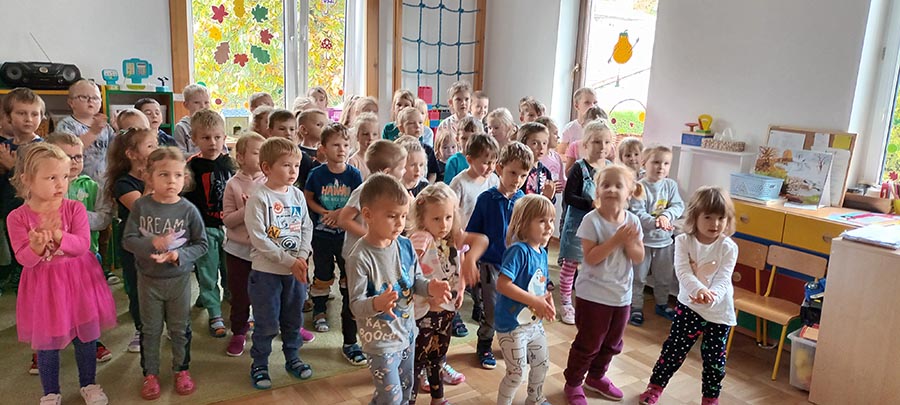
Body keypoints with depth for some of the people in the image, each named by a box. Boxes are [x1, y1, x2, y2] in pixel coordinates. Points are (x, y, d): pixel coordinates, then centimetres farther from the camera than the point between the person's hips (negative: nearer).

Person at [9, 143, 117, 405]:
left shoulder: (75, 208, -9)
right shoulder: (17, 217, -10)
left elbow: (82, 245, -17)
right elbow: (24, 259, -13)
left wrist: (58, 236, -35)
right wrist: (37, 245, -34)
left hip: (79, 281, 1)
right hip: (43, 287, 0)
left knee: (85, 336, 12)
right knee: (46, 343, 12)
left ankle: (88, 384, 33)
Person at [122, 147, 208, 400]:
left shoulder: (188, 210, -11)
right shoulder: (140, 206, -9)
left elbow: (201, 244, -6)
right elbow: (127, 240, -9)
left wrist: (178, 254, -21)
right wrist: (152, 243, -26)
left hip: (179, 278, 0)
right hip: (148, 278, 0)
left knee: (180, 329, 14)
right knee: (150, 329, 14)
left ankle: (181, 370, 33)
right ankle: (150, 374, 31)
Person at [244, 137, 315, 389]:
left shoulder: (298, 195, 2)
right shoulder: (258, 199, -15)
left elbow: (306, 228, 6)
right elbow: (259, 239, -19)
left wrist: (302, 256, -10)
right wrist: (289, 260, -20)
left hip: (296, 269, 5)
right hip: (267, 271, -5)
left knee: (293, 318, 18)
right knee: (267, 323, 5)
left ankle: (292, 358, 36)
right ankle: (259, 364, 25)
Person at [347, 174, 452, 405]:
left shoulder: (405, 246, -5)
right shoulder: (360, 257, -24)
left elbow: (416, 281, 3)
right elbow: (356, 304, -23)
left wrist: (430, 287, -19)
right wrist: (377, 303, -44)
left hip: (407, 333, 7)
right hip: (380, 340, -6)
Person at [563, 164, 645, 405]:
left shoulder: (632, 221, -2)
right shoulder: (592, 220, -17)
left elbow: (639, 258, -1)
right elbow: (590, 258, -23)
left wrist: (629, 242, -20)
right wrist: (615, 240, -28)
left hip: (622, 293, 6)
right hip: (594, 293, -6)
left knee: (612, 344, 21)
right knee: (588, 344, 6)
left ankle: (596, 377, 44)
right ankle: (573, 384, 26)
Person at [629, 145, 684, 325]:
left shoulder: (671, 185, 0)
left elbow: (678, 206, -7)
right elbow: (637, 213, -21)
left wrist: (666, 216, -26)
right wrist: (654, 222, -35)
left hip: (665, 241, 5)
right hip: (642, 240, -5)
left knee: (665, 277, 20)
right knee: (638, 277, 7)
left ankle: (662, 304, 40)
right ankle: (636, 307, 21)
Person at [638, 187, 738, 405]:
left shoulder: (728, 247, -10)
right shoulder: (683, 241, -10)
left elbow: (723, 280, -19)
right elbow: (683, 272, -21)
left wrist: (711, 297, -40)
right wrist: (699, 290, -41)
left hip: (719, 311, 0)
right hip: (689, 305, 0)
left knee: (714, 358, 10)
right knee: (673, 349, 7)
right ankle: (655, 387, 27)